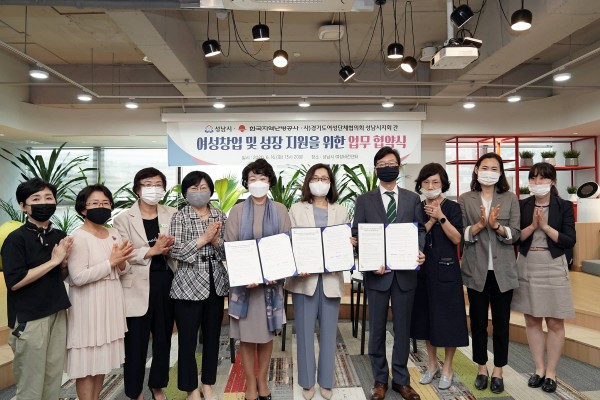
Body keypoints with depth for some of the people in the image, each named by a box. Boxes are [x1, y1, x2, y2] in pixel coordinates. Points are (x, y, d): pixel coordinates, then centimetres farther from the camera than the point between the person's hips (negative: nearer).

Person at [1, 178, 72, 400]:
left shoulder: (60, 236, 6)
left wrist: (64, 261, -5)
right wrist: (53, 261, -15)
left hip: (58, 313, 5)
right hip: (29, 318, -5)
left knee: (54, 377, 13)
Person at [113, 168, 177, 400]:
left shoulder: (172, 215, 7)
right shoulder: (124, 218, 0)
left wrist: (169, 248, -14)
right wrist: (152, 251, -19)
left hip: (166, 282, 3)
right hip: (138, 286, -3)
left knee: (163, 337, 14)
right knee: (136, 341, 4)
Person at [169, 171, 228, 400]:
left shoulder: (220, 216, 6)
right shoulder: (179, 217, -3)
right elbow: (175, 252, -13)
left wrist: (216, 241, -15)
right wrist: (203, 238, -18)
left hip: (216, 283, 4)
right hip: (188, 285, -3)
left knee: (212, 335, 13)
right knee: (188, 338, 5)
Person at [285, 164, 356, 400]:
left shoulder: (341, 212, 10)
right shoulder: (297, 210, 4)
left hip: (331, 278, 2)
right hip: (304, 278, -1)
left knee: (328, 332, 11)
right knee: (305, 332, 7)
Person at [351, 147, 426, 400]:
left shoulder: (413, 198, 7)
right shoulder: (364, 200, 3)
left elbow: (420, 230, 6)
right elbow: (357, 234, -1)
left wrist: (420, 251, -13)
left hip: (405, 272, 1)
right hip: (377, 272, -1)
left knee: (402, 327, 11)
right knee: (377, 328, 9)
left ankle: (401, 379, 27)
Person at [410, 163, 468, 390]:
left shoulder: (452, 207, -1)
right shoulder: (417, 208, 5)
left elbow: (457, 239, -10)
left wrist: (440, 217, -18)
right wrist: (430, 219, -15)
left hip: (446, 269, -3)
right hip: (423, 269, 3)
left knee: (447, 318, 3)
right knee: (427, 316, 12)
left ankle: (447, 369, 21)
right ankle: (432, 365, 29)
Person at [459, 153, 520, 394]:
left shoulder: (510, 198, 4)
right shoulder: (465, 199, 2)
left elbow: (515, 235, -2)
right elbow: (461, 234, -3)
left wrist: (496, 226, -20)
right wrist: (479, 225, -20)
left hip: (503, 270, 0)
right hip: (476, 270, 0)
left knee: (501, 322, 9)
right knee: (478, 321, 10)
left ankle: (498, 371, 24)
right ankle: (481, 368, 26)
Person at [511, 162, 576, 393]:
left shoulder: (564, 207, -1)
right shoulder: (522, 206, 3)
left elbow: (569, 241, -7)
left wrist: (545, 226, -17)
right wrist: (532, 225, -15)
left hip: (553, 267, -2)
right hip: (527, 267, 2)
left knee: (555, 323, 5)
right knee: (532, 321, 9)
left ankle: (551, 372, 19)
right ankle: (539, 368, 23)